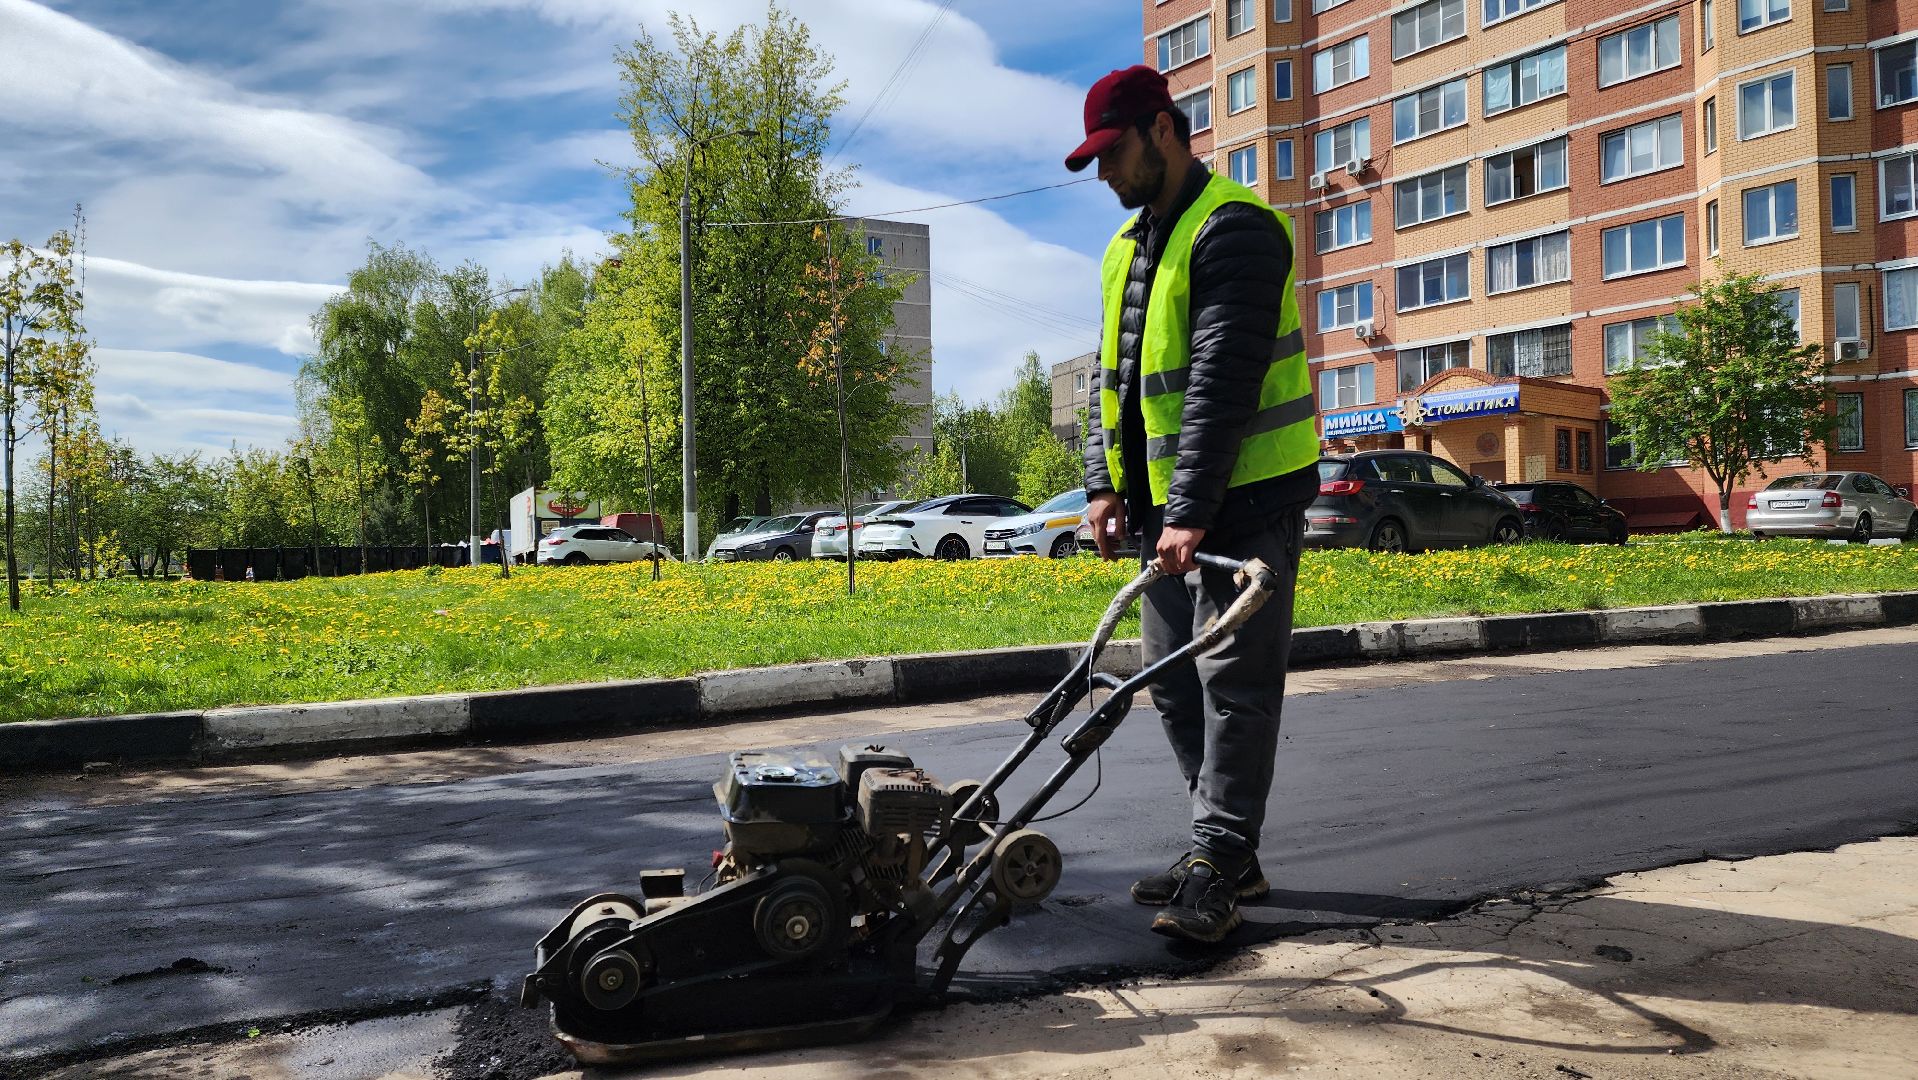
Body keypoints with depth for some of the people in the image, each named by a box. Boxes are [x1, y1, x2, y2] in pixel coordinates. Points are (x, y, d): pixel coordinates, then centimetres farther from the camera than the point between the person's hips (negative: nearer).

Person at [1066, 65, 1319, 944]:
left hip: (1244, 500, -9)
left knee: (1234, 681, -5)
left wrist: (1192, 510, -26)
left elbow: (1225, 381, -22)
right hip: (1164, 507, 10)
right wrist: (1104, 483, 8)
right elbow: (1111, 374, 18)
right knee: (1173, 681, 11)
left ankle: (1214, 869, 1)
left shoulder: (1233, 230, -13)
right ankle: (1230, 853, 20)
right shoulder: (1129, 246, 17)